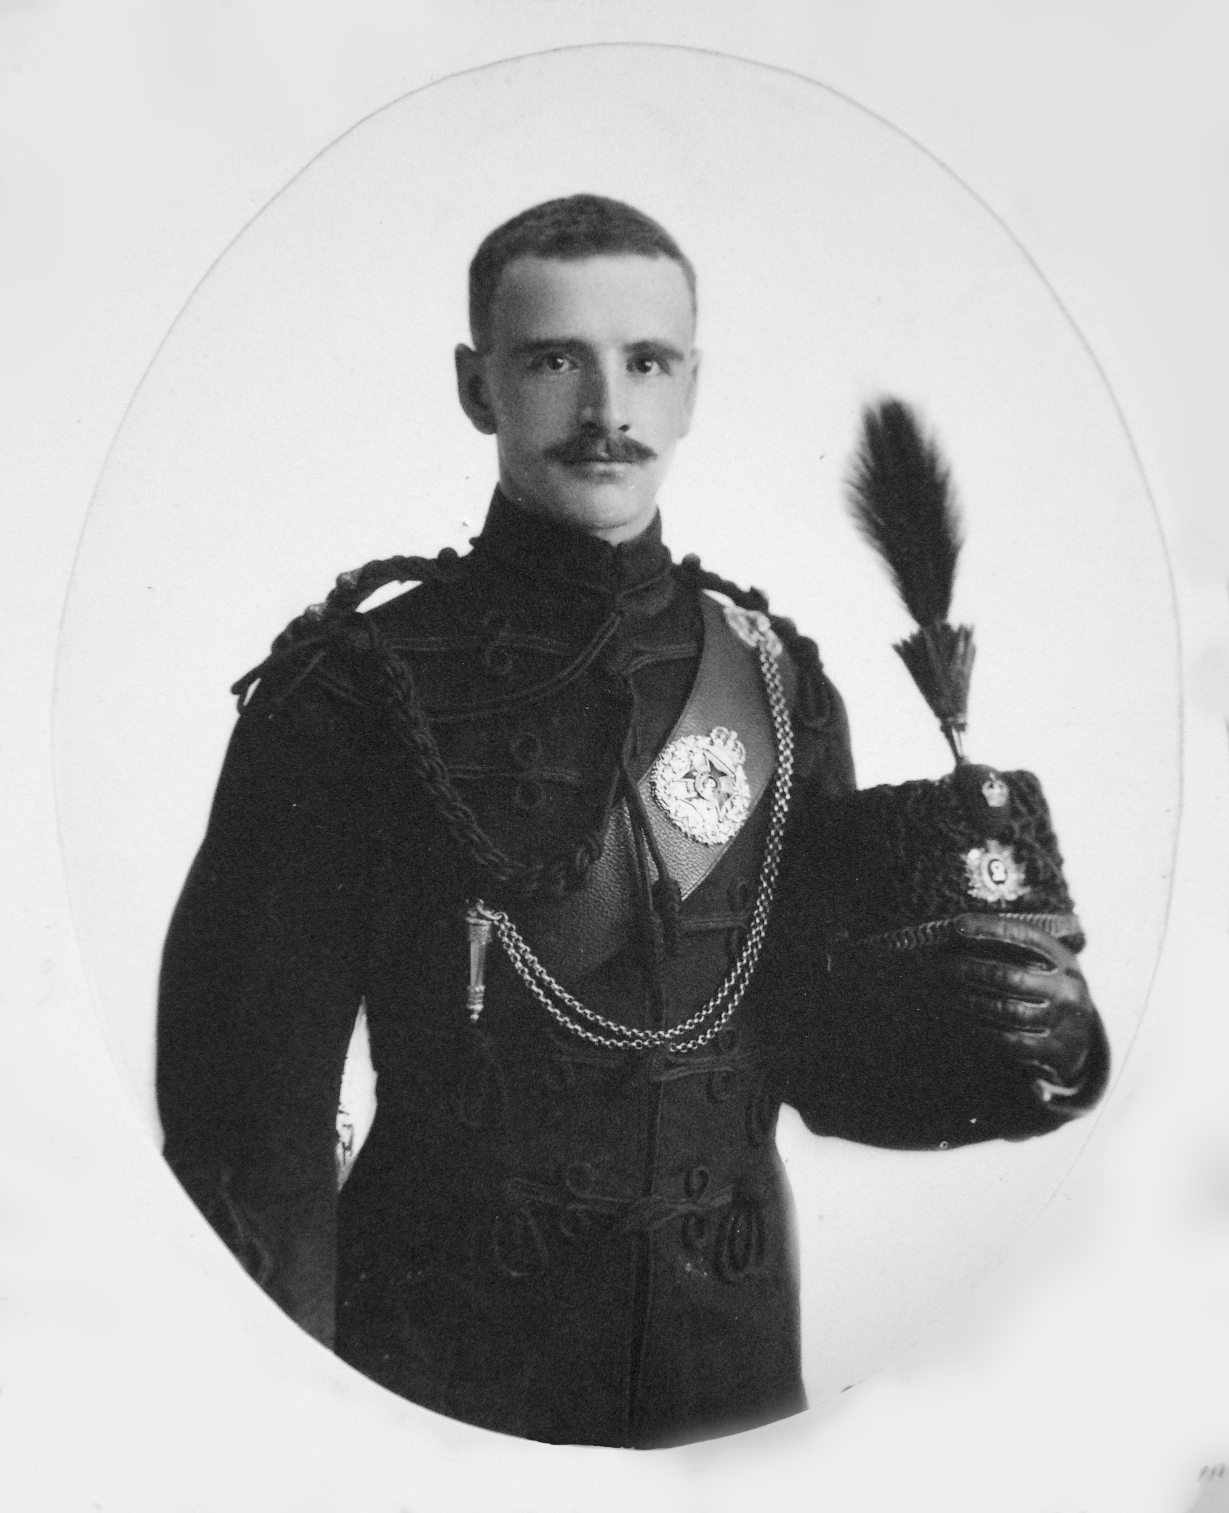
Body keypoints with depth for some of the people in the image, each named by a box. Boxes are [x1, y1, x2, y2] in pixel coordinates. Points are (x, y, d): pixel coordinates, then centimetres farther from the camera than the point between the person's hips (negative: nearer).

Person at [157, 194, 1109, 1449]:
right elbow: (250, 1102, -11)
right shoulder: (355, 689, -12)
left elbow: (826, 1051, 4)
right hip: (438, 1383, -3)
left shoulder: (773, 681, 0)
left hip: (733, 1359, 4)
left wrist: (1024, 1046, -14)